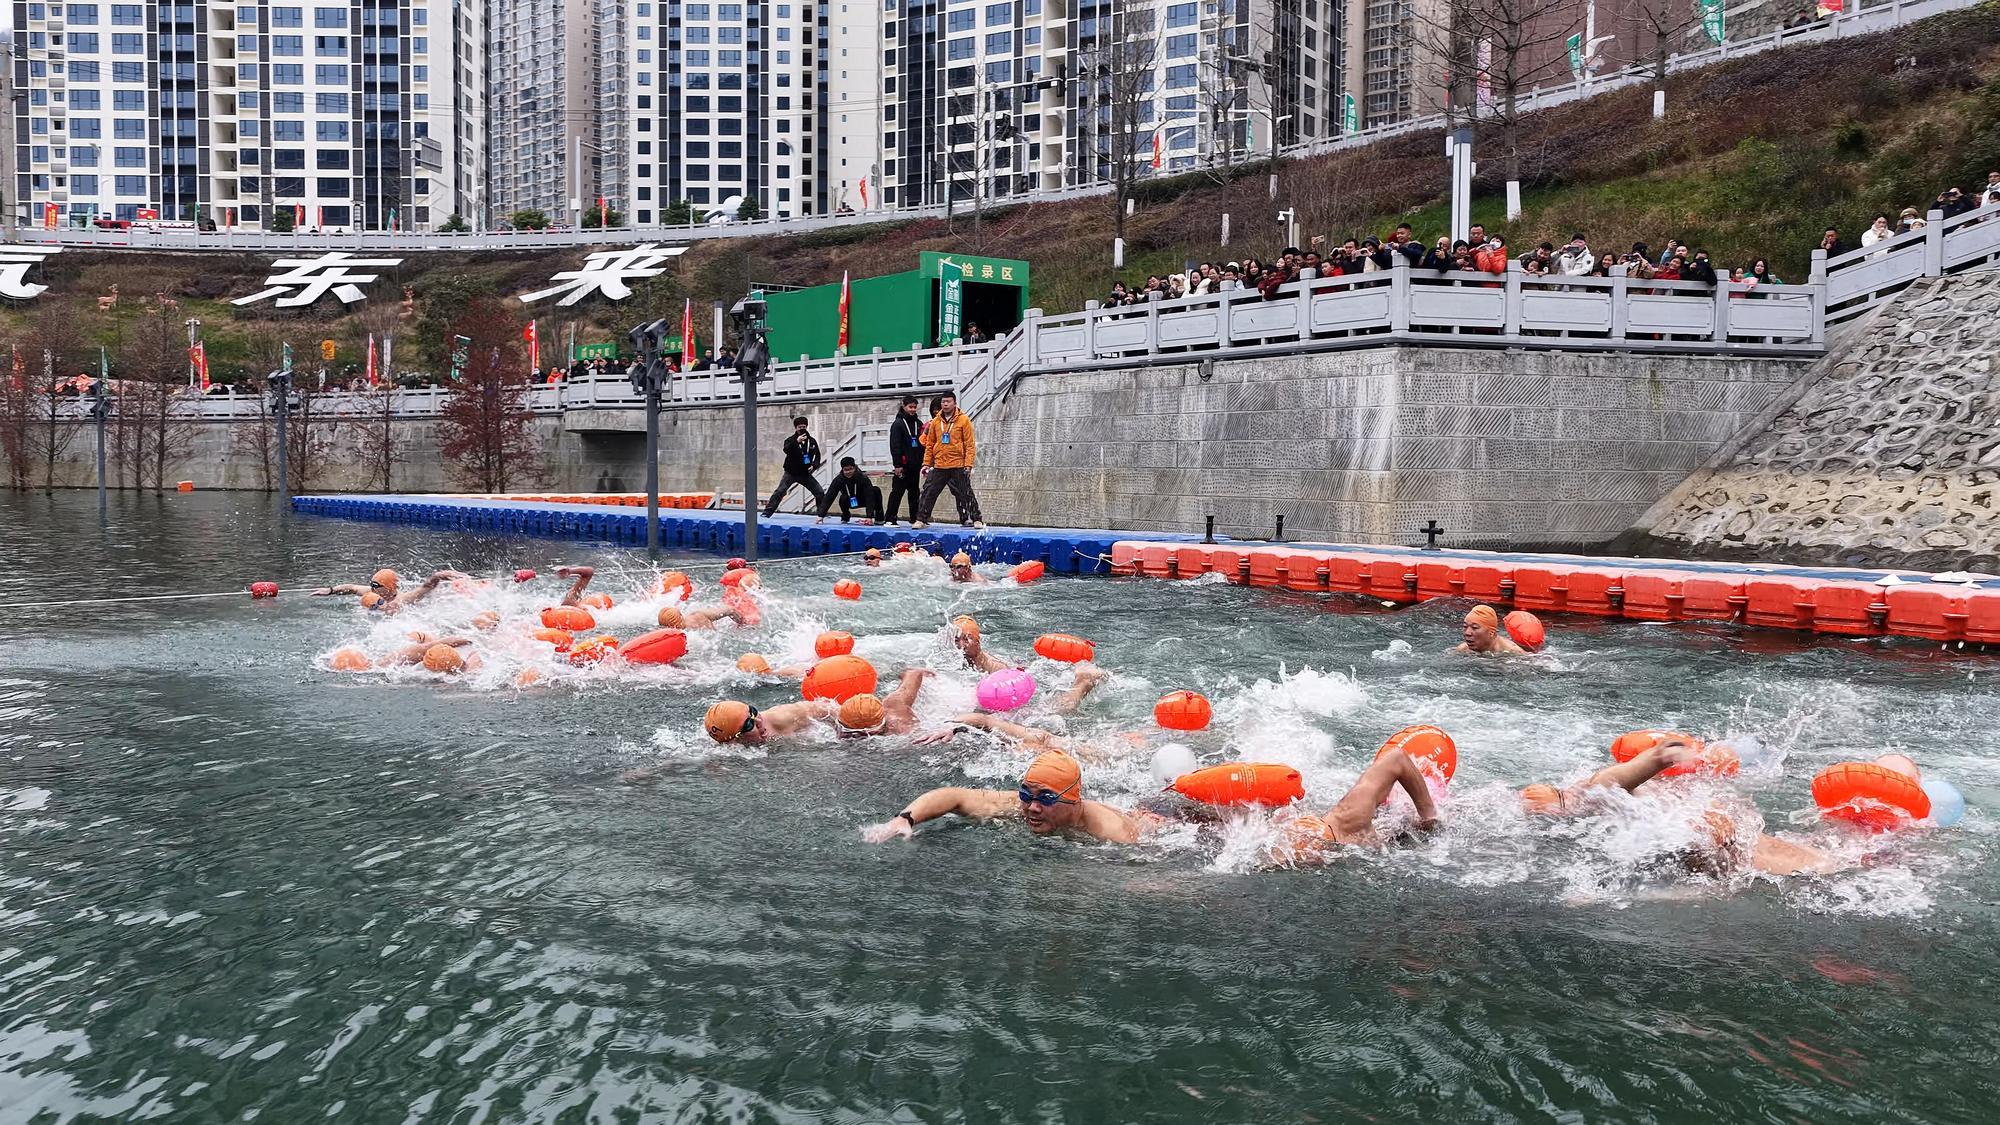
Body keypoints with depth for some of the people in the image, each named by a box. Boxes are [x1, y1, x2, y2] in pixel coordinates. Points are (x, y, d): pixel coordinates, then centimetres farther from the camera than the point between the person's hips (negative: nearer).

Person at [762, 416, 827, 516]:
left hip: (805, 473, 3)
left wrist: (813, 465, -8)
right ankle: (768, 511, -12)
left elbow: (817, 455, 10)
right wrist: (797, 441, -39)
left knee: (820, 492, -1)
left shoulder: (812, 441, 4)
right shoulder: (791, 440, -6)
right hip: (791, 473, -3)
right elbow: (786, 450, -27)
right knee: (780, 491, -15)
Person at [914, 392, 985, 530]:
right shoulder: (935, 422, 8)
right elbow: (929, 444, 13)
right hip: (939, 466, 3)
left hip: (958, 466, -3)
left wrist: (968, 464, -11)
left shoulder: (963, 420, -2)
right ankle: (921, 519, 9)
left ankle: (976, 520, 10)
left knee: (966, 494, 1)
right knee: (929, 492, 1)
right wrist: (926, 463, 7)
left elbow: (969, 444, -5)